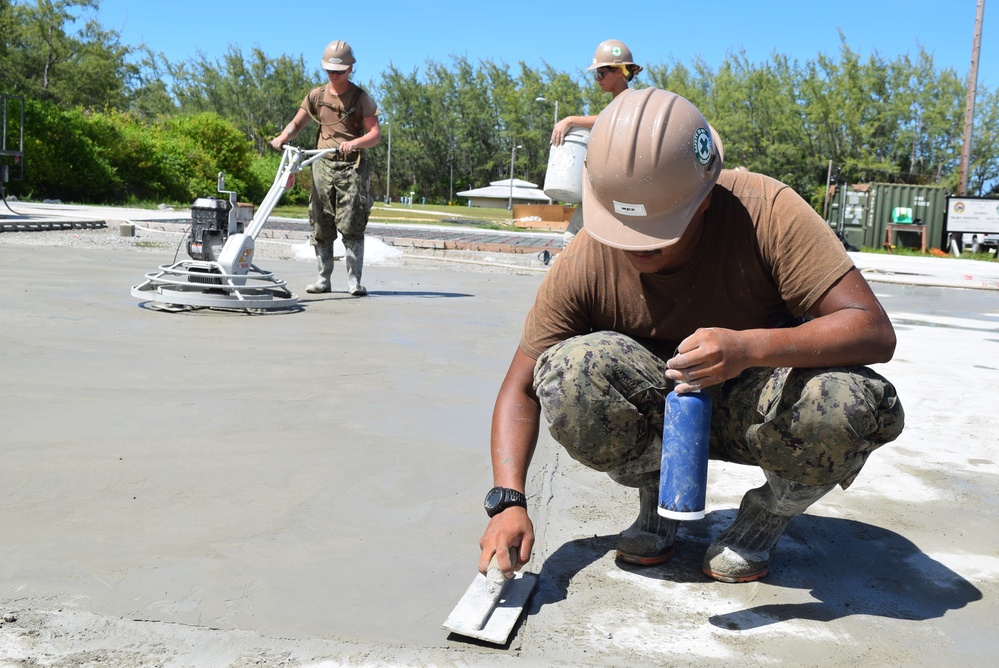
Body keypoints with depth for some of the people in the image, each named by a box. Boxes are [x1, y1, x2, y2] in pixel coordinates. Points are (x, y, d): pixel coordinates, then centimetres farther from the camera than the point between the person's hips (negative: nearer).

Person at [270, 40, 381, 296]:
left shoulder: (361, 98, 1)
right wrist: (283, 137, -8)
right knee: (321, 225, 3)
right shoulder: (316, 95, 11)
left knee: (352, 225, -10)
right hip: (323, 164, 4)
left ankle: (354, 281, -4)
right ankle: (323, 279, 11)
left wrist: (354, 143, -25)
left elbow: (376, 134, -7)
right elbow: (297, 123, 13)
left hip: (352, 166, -3)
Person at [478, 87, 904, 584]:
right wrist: (508, 501, -27)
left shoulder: (765, 211, -25)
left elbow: (875, 332, -29)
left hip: (761, 405, -1)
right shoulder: (585, 263, -19)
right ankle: (659, 501, 1)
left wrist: (749, 347, -46)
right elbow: (520, 390, -12)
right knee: (568, 373, -29)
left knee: (846, 403, -35)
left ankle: (767, 516, -1)